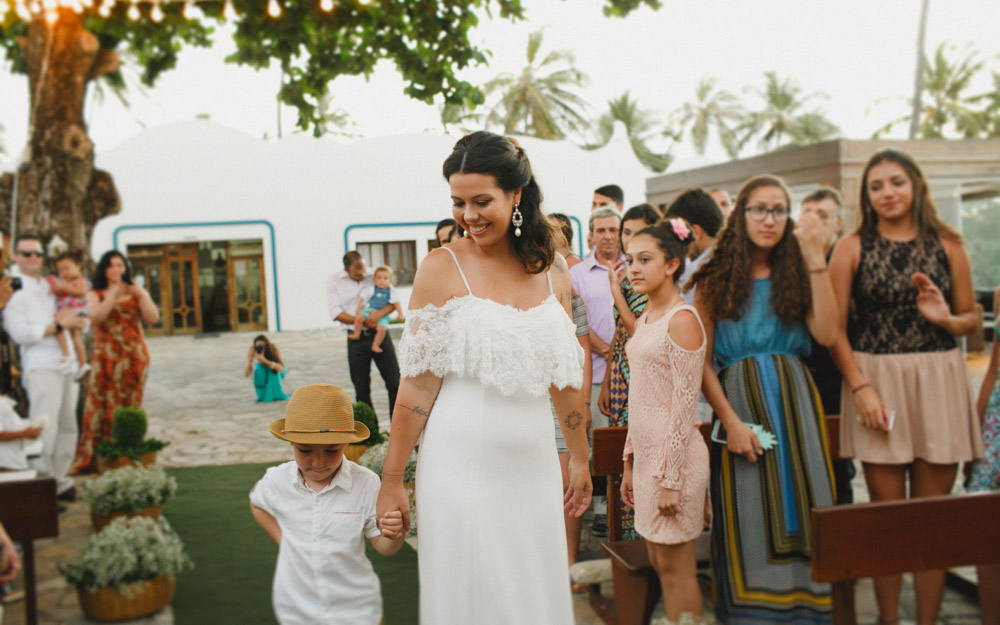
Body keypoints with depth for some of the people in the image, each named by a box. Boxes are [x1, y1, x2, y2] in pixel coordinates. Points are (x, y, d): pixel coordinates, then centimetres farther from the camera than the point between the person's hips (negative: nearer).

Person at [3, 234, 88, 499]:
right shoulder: (13, 290, 2)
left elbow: (85, 321, 21)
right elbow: (20, 334, -10)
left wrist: (75, 320, -2)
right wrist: (59, 326, -13)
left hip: (67, 365, 6)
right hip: (41, 367, -6)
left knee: (67, 426, 7)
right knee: (44, 429, -11)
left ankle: (59, 481, 15)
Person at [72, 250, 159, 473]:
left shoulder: (136, 292, 11)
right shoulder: (96, 295, 9)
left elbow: (153, 319, -3)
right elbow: (95, 317, -11)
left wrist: (141, 295, -15)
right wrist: (114, 295, -20)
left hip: (134, 357, 1)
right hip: (105, 357, 0)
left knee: (130, 407, 0)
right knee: (100, 406, -5)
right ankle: (90, 458, 0)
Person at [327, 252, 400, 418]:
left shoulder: (375, 276, 3)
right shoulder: (333, 281, 2)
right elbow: (335, 313, -4)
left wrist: (380, 313, -22)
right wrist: (362, 321, -13)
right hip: (356, 339, 0)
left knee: (394, 382, -1)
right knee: (362, 389, 4)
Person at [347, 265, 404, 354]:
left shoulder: (391, 292, 6)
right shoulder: (370, 290, 4)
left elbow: (397, 304, 7)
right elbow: (362, 299, 6)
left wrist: (400, 314, -7)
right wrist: (358, 310, -4)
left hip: (382, 315, 0)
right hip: (369, 310, 0)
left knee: (382, 328, -27)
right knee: (359, 317, -30)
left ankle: (375, 345, -11)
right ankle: (356, 334, -9)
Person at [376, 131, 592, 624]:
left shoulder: (551, 268, 5)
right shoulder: (443, 268, -8)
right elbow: (418, 383, -8)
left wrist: (579, 458, 17)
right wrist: (391, 481, -7)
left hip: (532, 466, 4)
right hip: (462, 467, -4)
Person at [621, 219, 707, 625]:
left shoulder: (681, 319, -13)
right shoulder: (645, 318, 13)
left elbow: (685, 403, -17)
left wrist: (671, 476, -18)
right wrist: (630, 462, 16)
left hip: (674, 454, -9)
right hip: (646, 452, 9)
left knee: (675, 565, 0)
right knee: (657, 559, 14)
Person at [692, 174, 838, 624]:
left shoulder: (795, 274, 11)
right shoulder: (715, 280, 4)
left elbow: (826, 334, -7)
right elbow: (702, 362, -3)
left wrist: (815, 261, -8)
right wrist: (731, 420, -14)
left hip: (795, 398, 2)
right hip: (737, 399, -2)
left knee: (799, 504, 2)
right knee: (747, 513, -1)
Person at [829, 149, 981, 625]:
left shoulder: (947, 244, 7)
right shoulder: (853, 247, 3)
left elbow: (970, 317, 13)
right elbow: (835, 326, -2)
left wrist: (946, 319, -10)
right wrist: (860, 387, -11)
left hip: (938, 383, 1)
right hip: (876, 382, -1)